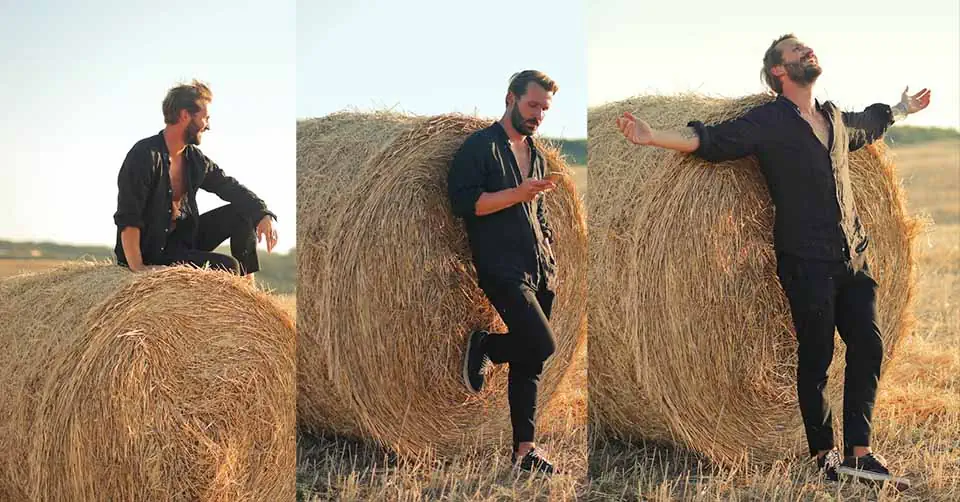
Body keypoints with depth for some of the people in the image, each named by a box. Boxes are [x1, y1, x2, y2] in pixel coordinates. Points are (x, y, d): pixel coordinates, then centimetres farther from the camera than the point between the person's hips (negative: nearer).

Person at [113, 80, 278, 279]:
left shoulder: (195, 159, 4)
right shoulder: (145, 155, -20)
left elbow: (232, 188, 9)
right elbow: (128, 218, -23)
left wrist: (264, 215, -11)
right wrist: (137, 268, -31)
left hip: (185, 238, 8)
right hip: (151, 251, -8)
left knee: (243, 213, 1)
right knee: (226, 267, -23)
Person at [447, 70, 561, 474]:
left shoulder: (536, 155, 21)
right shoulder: (479, 146, -3)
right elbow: (463, 202, -14)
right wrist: (518, 194, -19)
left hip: (539, 271, 7)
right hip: (502, 269, -7)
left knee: (530, 361, 6)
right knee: (541, 345, -21)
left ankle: (524, 449, 11)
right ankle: (482, 347, 6)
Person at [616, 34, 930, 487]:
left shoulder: (835, 119, 15)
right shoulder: (767, 122, -5)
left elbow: (867, 125, 38)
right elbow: (712, 141, -14)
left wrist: (903, 108, 53)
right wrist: (654, 137, -28)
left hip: (853, 258, 6)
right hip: (806, 263, -6)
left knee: (868, 345, -2)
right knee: (816, 356, -1)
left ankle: (858, 453, 1)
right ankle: (823, 454, 11)